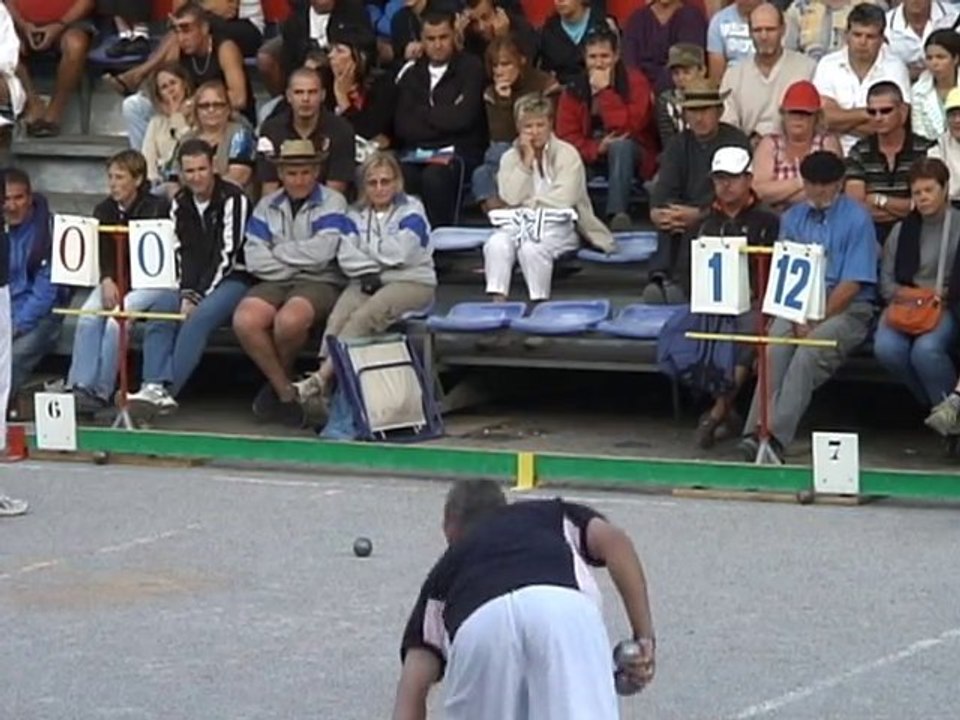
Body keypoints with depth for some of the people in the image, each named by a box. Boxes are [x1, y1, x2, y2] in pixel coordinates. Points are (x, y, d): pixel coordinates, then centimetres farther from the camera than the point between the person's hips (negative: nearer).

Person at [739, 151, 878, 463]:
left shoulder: (857, 220, 0)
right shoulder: (793, 218, 15)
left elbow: (852, 284, -7)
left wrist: (816, 320, -13)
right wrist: (797, 318, -8)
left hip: (846, 309, -4)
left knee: (808, 353, -32)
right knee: (775, 349, -28)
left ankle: (776, 437, -42)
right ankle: (756, 432, -40)